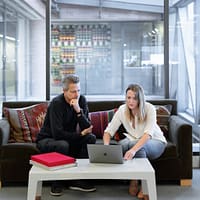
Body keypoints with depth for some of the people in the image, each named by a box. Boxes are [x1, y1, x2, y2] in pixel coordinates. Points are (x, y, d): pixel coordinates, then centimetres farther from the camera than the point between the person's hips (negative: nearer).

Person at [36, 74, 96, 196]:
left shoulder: (82, 100, -8)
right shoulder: (57, 103, -24)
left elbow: (88, 128, -16)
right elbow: (58, 134, -31)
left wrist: (78, 110, -30)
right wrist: (80, 134, -22)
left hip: (69, 137, 5)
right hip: (48, 139, -5)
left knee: (91, 138, -17)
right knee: (62, 145, -36)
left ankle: (78, 180, -10)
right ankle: (56, 183, -13)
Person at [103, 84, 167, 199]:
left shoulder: (149, 109, -23)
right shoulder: (122, 110, -13)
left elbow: (148, 134, -36)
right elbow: (108, 131, -12)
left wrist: (133, 150, -52)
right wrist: (106, 146, -35)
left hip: (155, 142, -3)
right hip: (133, 139, 3)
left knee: (137, 145, -36)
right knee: (121, 145, -31)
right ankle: (133, 180, -11)